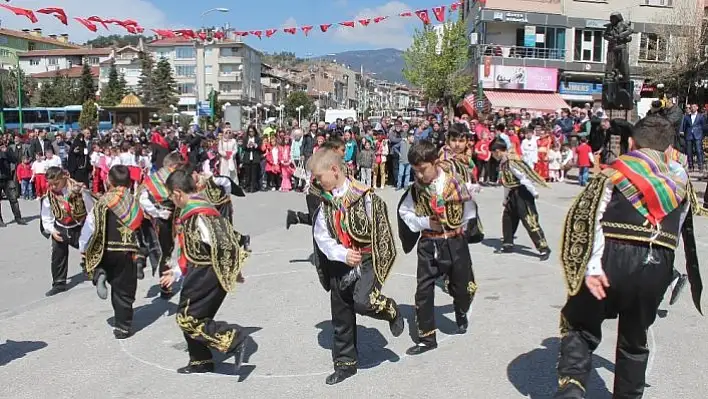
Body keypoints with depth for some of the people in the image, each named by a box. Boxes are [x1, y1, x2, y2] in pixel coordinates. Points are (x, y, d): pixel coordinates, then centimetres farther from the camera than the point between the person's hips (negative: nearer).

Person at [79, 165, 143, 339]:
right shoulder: (134, 203, -1)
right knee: (124, 290, 9)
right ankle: (122, 328, 12)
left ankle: (100, 275, -3)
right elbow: (139, 225, 3)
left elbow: (90, 225, -4)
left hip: (105, 251, 0)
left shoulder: (103, 201, -4)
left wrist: (83, 248, 7)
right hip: (127, 252, 0)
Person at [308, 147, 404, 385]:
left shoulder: (364, 196, -16)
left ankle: (390, 311, 9)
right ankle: (345, 364, 29)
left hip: (366, 261, -5)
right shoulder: (325, 201, 1)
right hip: (339, 264, 5)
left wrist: (358, 260, -16)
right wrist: (343, 254, -20)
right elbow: (322, 237, -3)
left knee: (362, 302, -26)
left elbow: (378, 231, -15)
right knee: (341, 318, 11)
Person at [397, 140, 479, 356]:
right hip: (428, 244, 2)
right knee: (423, 291, 0)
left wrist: (461, 226, 1)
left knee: (462, 288, 11)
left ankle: (461, 313, 46)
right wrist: (425, 223, -12)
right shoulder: (416, 188, -7)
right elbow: (405, 212, 2)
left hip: (455, 242, -1)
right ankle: (426, 338, 12)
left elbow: (469, 207, -1)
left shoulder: (455, 180, -14)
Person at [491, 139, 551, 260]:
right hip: (513, 195, 10)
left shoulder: (511, 162, -22)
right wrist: (506, 198, 22)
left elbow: (524, 178, -23)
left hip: (522, 194, -10)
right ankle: (508, 245, 31)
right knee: (507, 218, 17)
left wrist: (534, 193, -20)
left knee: (530, 221, -10)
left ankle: (544, 249, -5)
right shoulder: (503, 162, 9)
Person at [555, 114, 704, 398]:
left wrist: (591, 267, -15)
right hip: (659, 264, 3)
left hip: (614, 258, -3)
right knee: (635, 340, 21)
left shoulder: (617, 170, 6)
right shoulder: (681, 178, 17)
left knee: (580, 325, 10)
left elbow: (587, 216, -10)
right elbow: (686, 230, 14)